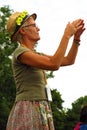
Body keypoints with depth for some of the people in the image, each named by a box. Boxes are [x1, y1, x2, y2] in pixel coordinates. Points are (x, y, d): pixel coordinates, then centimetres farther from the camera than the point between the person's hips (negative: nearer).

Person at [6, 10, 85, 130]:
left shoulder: (36, 55, 21)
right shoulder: (20, 52, -8)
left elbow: (69, 60, 21)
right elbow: (54, 64, -19)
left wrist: (76, 37, 8)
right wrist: (67, 34, -13)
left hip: (41, 112, 9)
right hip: (27, 112, -9)